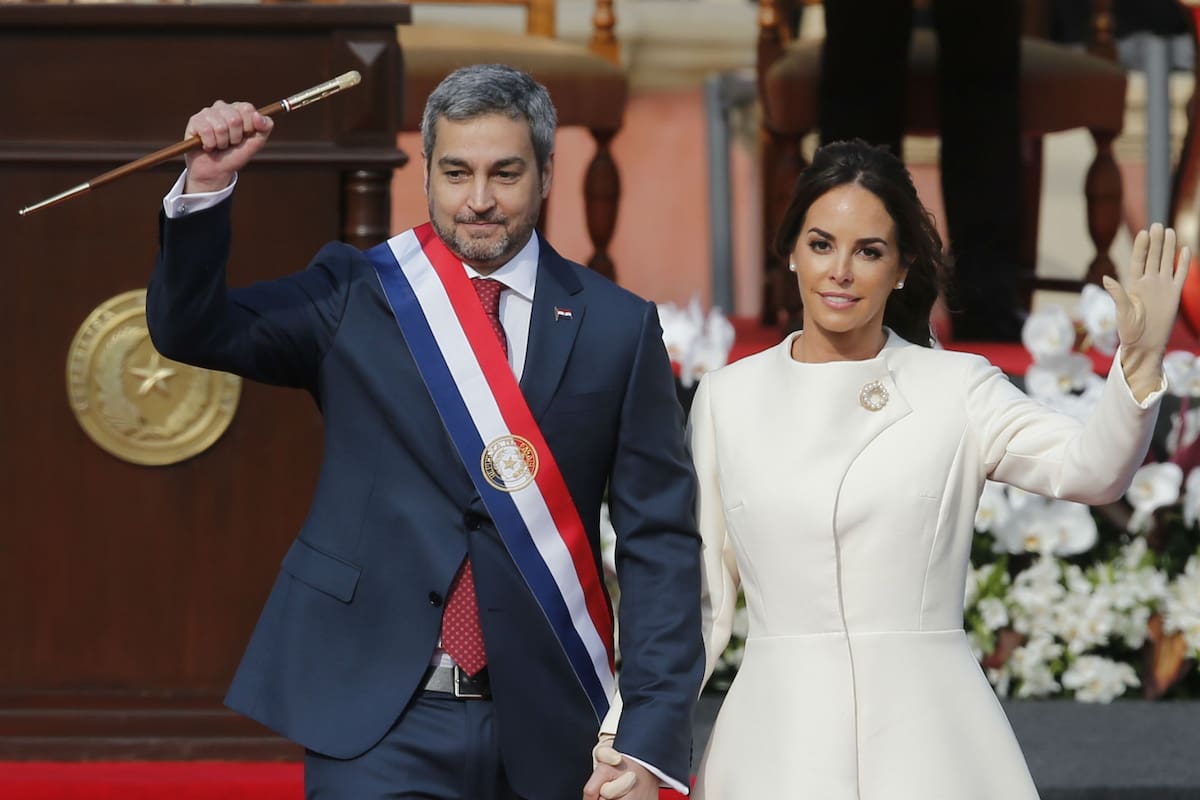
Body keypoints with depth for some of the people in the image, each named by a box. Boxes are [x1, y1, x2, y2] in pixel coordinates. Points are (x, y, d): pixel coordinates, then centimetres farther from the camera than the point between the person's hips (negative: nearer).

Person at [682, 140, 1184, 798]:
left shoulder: (957, 389, 2)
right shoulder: (727, 399, 7)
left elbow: (1090, 472, -15)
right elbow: (700, 598, 10)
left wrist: (1140, 360, -31)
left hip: (927, 737, -1)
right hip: (780, 739, 1)